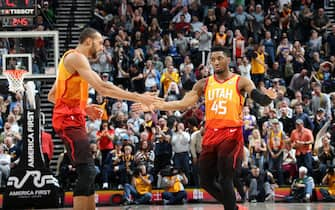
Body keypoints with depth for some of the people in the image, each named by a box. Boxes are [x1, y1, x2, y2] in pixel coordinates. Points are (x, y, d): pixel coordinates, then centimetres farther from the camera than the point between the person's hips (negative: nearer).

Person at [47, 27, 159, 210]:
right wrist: (138, 98, -22)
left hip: (73, 119, 11)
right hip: (69, 120, -11)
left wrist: (84, 108, 17)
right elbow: (102, 88, -22)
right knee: (86, 171, -16)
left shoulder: (71, 59, 21)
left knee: (88, 173, 11)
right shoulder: (76, 58, -10)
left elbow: (52, 95, 25)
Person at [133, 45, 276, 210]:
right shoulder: (204, 84, 7)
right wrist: (154, 106, -4)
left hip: (231, 134, -5)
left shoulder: (241, 82, -5)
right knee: (206, 181, 9)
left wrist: (267, 98, -42)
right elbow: (183, 104, 4)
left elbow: (259, 99, -17)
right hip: (211, 134, 5)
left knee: (225, 180, -12)